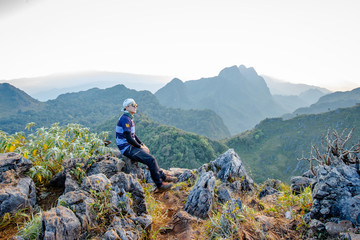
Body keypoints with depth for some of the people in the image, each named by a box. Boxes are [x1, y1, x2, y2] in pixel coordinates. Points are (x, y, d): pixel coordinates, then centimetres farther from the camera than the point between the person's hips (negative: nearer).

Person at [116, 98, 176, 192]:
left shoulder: (129, 119, 16)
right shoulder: (125, 119, -17)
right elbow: (129, 138, -23)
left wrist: (143, 145, 11)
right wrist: (140, 147, -13)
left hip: (131, 147, 10)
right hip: (127, 149, -10)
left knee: (151, 158, 16)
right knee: (151, 159, -18)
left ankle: (162, 176, 27)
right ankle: (159, 184, -10)